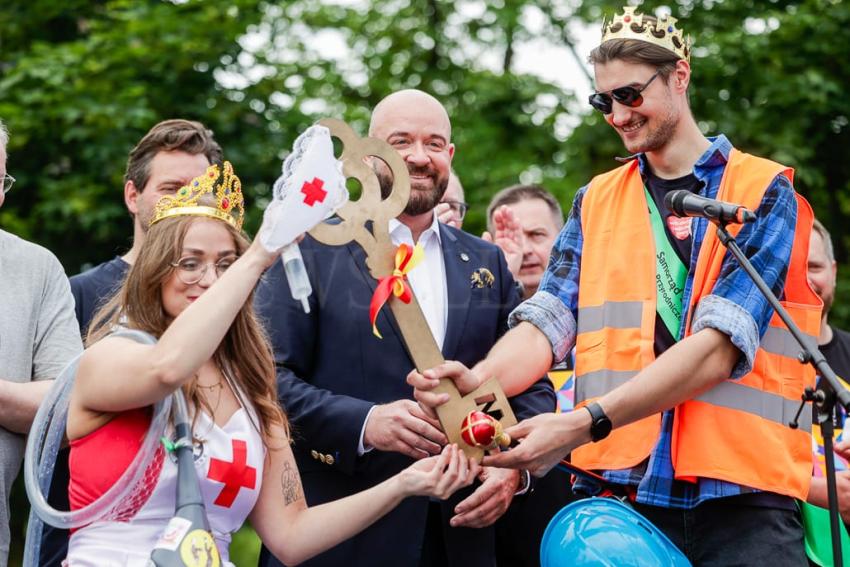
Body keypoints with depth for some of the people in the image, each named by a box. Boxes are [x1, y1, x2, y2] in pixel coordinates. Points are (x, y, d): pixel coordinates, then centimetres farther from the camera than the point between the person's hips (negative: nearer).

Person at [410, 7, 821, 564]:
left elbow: (718, 346, -12)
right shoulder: (596, 202, 15)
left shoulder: (764, 191, 1)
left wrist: (586, 424, -22)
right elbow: (549, 321, 1)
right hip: (619, 487, 3)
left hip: (741, 494, -3)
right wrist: (480, 380, -21)